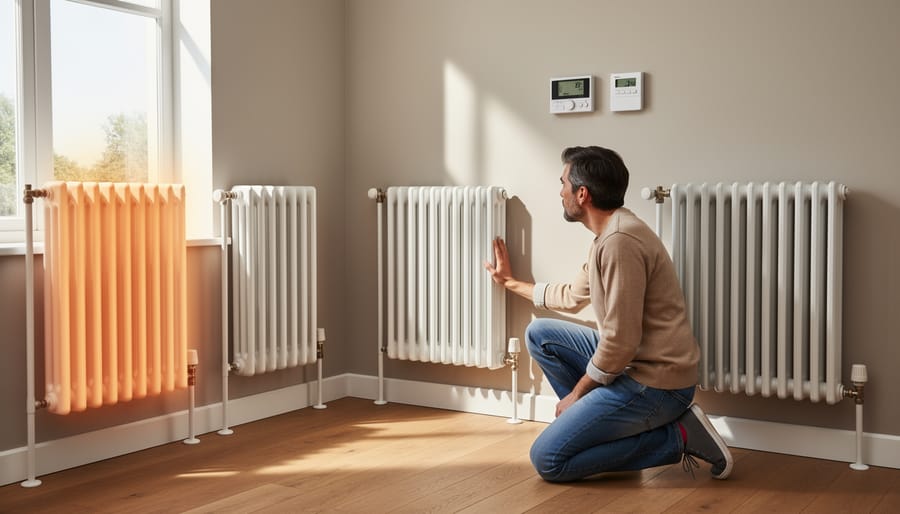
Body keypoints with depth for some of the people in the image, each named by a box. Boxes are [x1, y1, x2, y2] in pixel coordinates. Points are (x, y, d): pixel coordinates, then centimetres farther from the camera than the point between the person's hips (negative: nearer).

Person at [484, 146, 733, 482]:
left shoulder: (620, 241, -22)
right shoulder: (610, 234, 10)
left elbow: (621, 342, -24)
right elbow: (572, 297, 27)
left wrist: (576, 394, -10)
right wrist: (511, 282, 36)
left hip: (654, 382, -10)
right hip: (632, 361, 10)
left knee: (547, 460, -9)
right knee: (540, 334, 14)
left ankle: (675, 437, -4)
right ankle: (591, 420, 11)